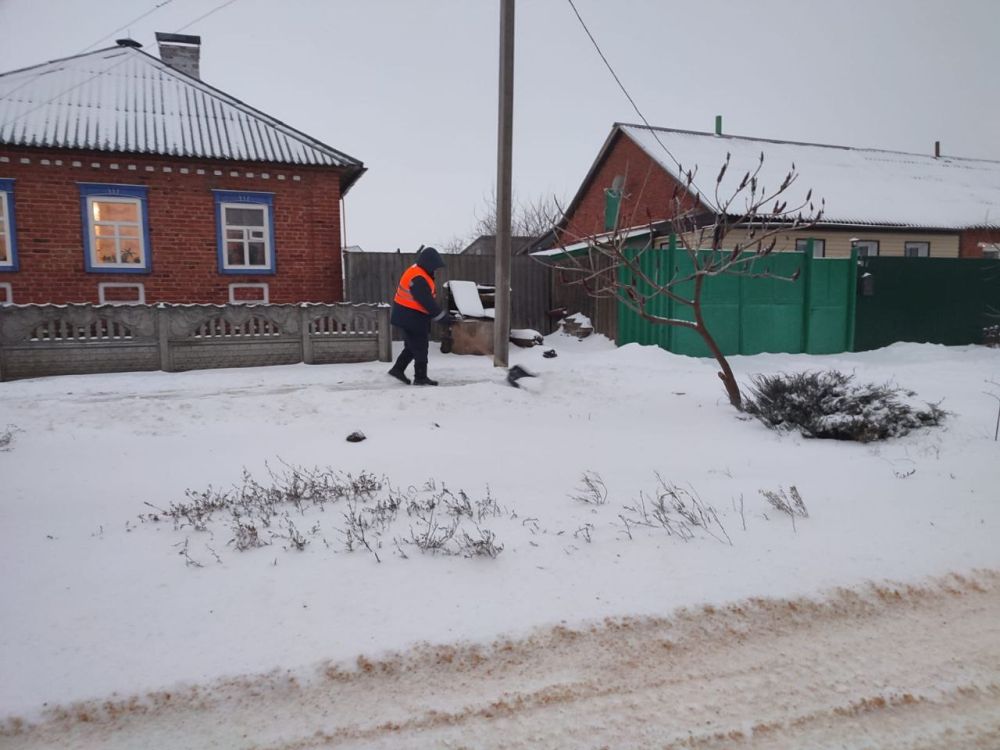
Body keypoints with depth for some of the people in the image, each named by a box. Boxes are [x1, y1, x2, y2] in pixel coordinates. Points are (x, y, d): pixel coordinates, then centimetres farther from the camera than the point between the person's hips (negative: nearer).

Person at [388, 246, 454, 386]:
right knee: (420, 348, -1)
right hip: (412, 318, -10)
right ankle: (420, 377, 8)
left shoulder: (417, 273, 10)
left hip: (408, 317, 10)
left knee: (412, 346, 19)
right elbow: (427, 302, -25)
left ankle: (398, 369, 26)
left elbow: (428, 299, 15)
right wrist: (443, 316, -19)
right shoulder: (418, 279, -24)